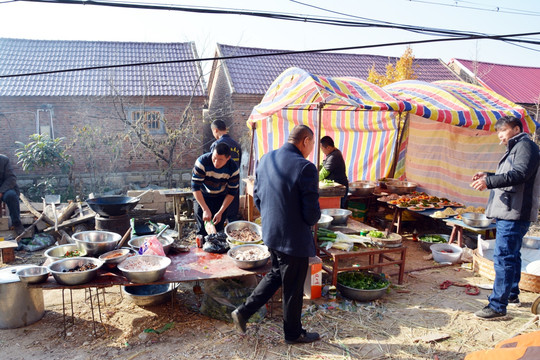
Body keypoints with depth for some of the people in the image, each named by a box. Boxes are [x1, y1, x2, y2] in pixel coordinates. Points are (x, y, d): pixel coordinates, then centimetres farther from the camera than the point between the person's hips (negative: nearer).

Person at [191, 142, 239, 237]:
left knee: (218, 228, 2)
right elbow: (195, 187, -26)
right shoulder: (202, 162, -28)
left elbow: (232, 192, -12)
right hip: (201, 197, -1)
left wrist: (220, 212, -18)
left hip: (221, 198, 2)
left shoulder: (233, 169, -21)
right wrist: (205, 209, -31)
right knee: (202, 230, -3)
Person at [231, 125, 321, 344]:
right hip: (294, 238, -7)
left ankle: (243, 312, 27)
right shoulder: (305, 168, -22)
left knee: (276, 275, 28)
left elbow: (256, 197, 9)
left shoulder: (266, 159, 2)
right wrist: (312, 221, 2)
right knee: (293, 288, 12)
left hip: (270, 233, 7)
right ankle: (293, 334, 32)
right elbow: (311, 212, -20)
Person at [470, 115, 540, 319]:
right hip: (509, 213, 11)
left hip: (514, 213, -11)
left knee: (503, 258, -12)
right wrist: (488, 176, 15)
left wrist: (489, 182, -31)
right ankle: (512, 295, 32)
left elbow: (519, 174, -24)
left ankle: (498, 306, -9)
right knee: (512, 256, 19)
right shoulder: (515, 148, 23)